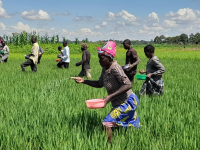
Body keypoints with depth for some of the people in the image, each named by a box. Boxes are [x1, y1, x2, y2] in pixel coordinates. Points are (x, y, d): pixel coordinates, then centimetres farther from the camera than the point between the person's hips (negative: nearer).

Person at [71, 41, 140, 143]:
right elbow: (99, 84, 11)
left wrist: (110, 96, -37)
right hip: (120, 103, 9)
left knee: (106, 124, -14)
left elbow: (128, 85, -32)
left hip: (127, 103, -9)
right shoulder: (105, 68, 2)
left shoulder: (115, 68, -25)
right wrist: (84, 81, -2)